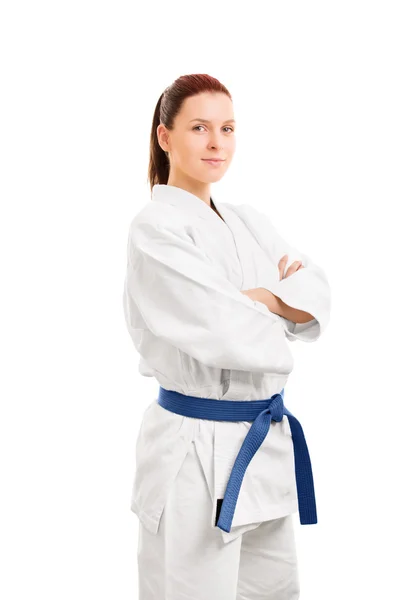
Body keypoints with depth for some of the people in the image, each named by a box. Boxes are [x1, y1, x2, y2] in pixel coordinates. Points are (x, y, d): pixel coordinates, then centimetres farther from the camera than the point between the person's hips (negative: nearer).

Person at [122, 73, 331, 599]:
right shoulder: (155, 226, -14)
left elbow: (317, 300, 0)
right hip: (195, 448, -7)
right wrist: (281, 304, -6)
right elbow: (223, 334, -24)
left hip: (265, 439, 8)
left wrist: (256, 298, -16)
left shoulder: (251, 223, 9)